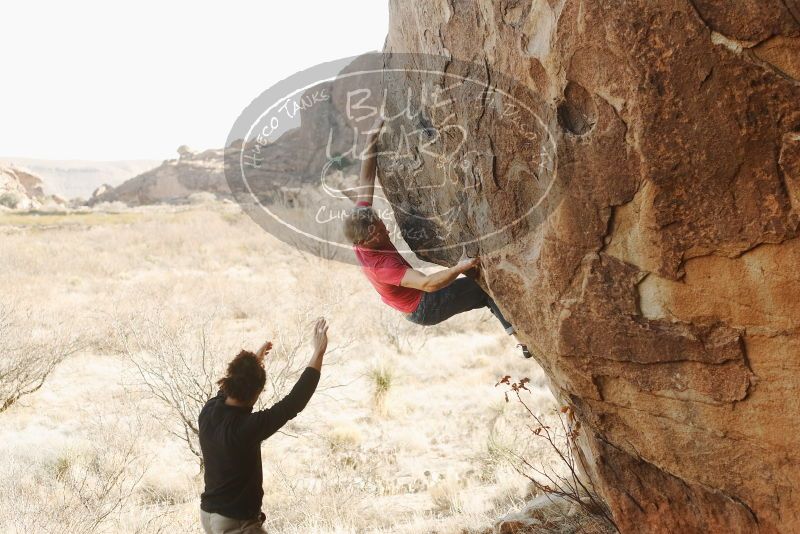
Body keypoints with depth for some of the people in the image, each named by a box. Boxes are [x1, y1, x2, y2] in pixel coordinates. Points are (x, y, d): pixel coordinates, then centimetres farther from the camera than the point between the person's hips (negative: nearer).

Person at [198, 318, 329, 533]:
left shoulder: (208, 412, -7)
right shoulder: (245, 427, -28)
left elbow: (228, 391, 17)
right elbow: (295, 402, -27)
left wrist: (254, 360, 31)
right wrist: (318, 353, -22)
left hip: (209, 514, 8)